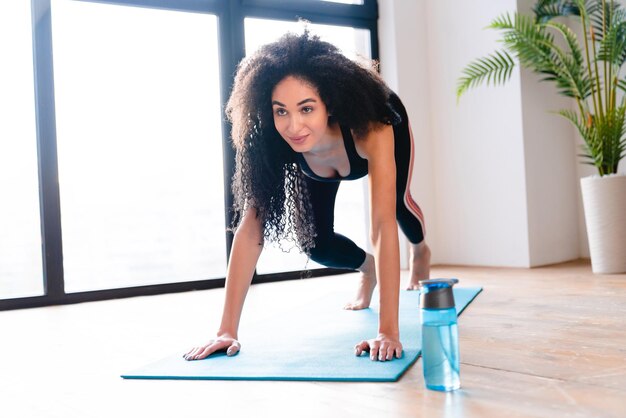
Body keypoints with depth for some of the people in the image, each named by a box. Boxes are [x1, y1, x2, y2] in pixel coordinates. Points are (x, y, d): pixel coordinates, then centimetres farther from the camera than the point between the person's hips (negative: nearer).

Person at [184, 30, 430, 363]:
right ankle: (367, 268, 28)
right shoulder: (269, 142, -41)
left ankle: (420, 252, 41)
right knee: (315, 245, -8)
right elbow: (251, 228, -40)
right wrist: (227, 330, -44)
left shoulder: (374, 128, -48)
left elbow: (383, 224, -52)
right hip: (318, 164, 1)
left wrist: (388, 331, -56)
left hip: (385, 127, -1)